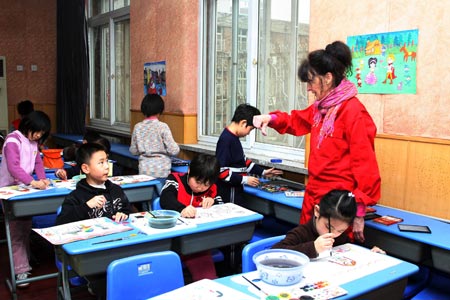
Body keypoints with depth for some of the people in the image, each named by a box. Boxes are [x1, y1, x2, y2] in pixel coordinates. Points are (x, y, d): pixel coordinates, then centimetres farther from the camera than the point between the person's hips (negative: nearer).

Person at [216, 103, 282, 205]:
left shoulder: (233, 137, 11)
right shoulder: (226, 140, -19)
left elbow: (242, 161, 22)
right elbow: (220, 170, -23)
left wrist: (262, 172, 18)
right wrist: (244, 179, -19)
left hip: (235, 190, 9)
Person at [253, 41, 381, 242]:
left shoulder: (353, 112, -18)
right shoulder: (320, 108, 8)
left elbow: (364, 164, -18)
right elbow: (297, 121, 28)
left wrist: (359, 212, -16)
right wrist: (271, 118, 7)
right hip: (314, 196, 9)